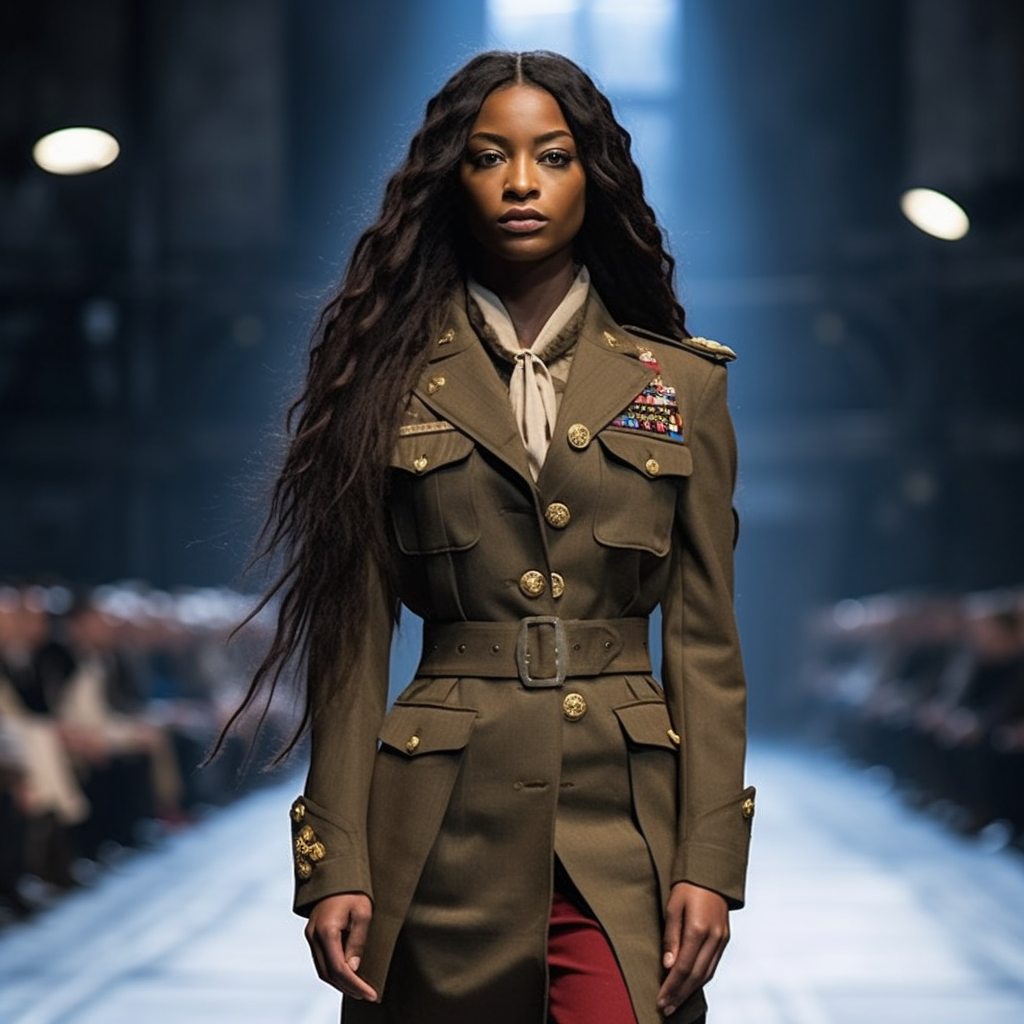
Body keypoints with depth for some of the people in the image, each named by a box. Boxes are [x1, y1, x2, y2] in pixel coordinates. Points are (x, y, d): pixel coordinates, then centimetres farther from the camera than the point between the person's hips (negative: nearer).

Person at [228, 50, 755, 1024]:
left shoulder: (678, 385, 9)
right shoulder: (393, 379, 6)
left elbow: (705, 641, 7)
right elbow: (352, 640, 3)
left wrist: (710, 861, -3)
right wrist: (333, 862, -4)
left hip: (623, 831, 0)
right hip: (445, 825, 0)